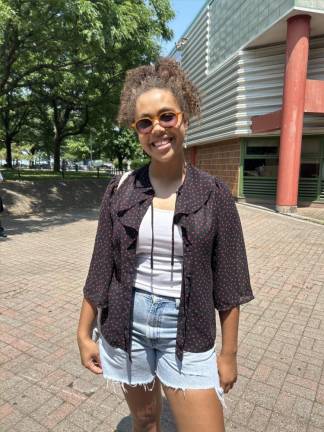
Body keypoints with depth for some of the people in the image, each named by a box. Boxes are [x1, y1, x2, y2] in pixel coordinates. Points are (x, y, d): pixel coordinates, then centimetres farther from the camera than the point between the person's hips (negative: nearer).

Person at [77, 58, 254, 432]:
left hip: (186, 332, -1)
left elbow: (227, 282, -5)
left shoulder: (214, 194, -9)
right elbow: (101, 269, 1)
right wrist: (84, 334, 5)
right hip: (127, 324, 2)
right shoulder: (120, 191, -5)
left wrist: (228, 353, -1)